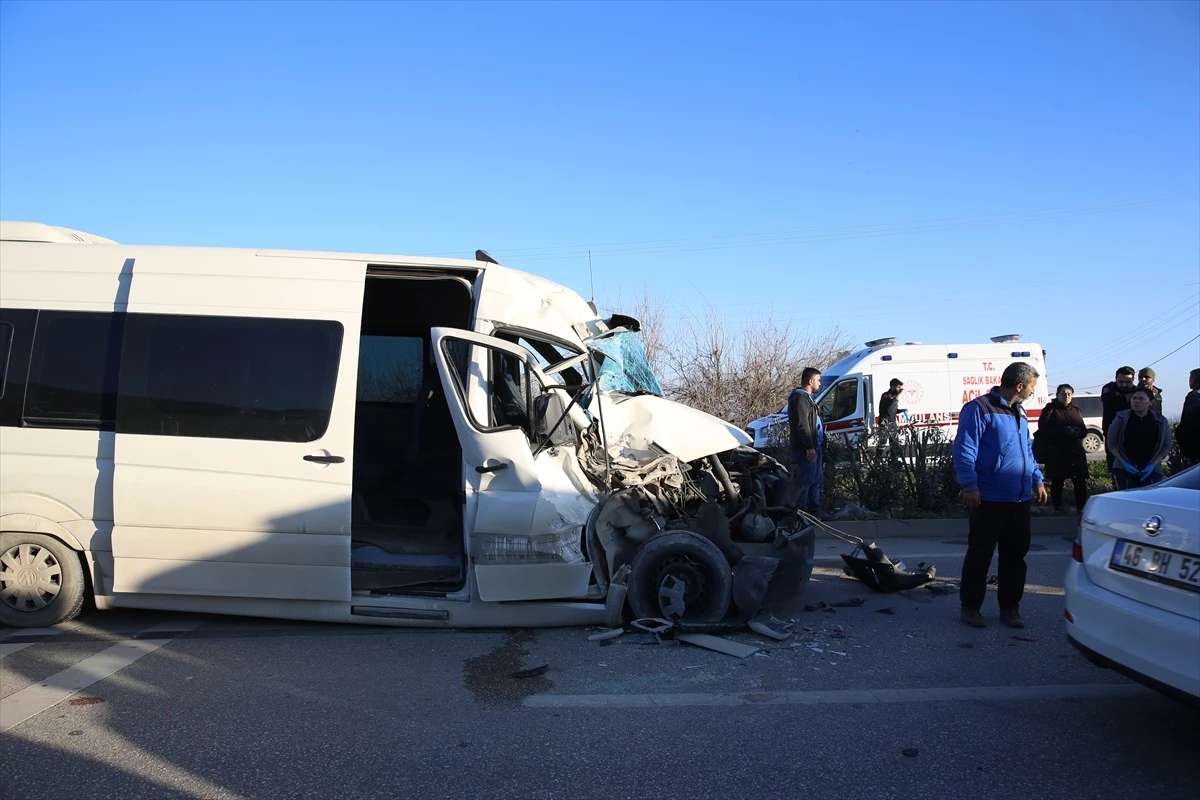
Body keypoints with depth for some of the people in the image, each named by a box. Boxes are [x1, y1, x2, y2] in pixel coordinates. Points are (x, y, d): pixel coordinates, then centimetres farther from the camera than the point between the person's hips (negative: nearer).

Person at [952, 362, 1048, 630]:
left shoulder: (1019, 413, 17)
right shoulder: (979, 409, -10)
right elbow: (964, 451, -14)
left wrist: (1036, 480, 23)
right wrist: (969, 486, -19)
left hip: (1020, 499, 8)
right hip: (989, 499, -8)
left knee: (1015, 555, 12)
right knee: (979, 555, 1)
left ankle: (1010, 607, 24)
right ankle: (970, 606, 13)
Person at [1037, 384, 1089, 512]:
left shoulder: (1076, 410, 15)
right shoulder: (1050, 409, -1)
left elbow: (1084, 429, 17)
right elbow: (1044, 429, -11)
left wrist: (1079, 432, -7)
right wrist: (1064, 431, -21)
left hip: (1076, 451, 4)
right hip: (1056, 452, -4)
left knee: (1080, 480, -1)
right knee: (1057, 481, 0)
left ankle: (1082, 508, 10)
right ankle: (1058, 509, 10)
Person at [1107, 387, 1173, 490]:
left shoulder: (1161, 422, 4)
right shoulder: (1121, 418, 0)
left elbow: (1166, 446, 5)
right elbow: (1111, 443, 2)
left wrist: (1153, 464, -7)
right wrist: (1124, 462, -8)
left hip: (1151, 470, 2)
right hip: (1123, 469, -1)